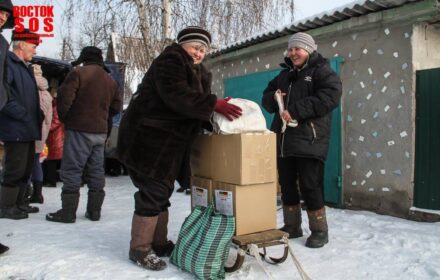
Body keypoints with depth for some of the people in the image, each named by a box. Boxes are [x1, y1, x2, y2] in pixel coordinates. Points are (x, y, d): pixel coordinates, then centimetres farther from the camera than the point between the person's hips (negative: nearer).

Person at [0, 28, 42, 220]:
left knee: (26, 168, 16)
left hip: (27, 129, 10)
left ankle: (19, 202, 28)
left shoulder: (25, 67, 19)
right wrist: (23, 114, -20)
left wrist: (37, 118, 11)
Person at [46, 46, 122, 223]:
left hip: (79, 129, -6)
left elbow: (64, 97, -16)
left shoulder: (79, 73, -8)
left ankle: (68, 212, 2)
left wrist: (63, 117, 0)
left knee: (72, 171, 0)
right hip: (100, 131, 6)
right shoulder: (110, 80, 12)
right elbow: (117, 107, 17)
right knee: (96, 171, 11)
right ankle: (94, 210, 16)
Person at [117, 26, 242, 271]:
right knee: (153, 191, -10)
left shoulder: (198, 72, 19)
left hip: (168, 139, 10)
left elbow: (197, 102, 12)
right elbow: (176, 95, -27)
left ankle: (159, 242, 25)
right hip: (148, 136, -10)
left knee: (162, 190, 14)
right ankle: (139, 249, 1)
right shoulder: (170, 61, -11)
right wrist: (213, 104, -32)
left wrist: (219, 110, -6)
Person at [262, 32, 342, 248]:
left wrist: (296, 110, -21)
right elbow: (266, 98, 24)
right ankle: (291, 226, 25)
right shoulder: (285, 74, 22)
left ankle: (319, 230, 11)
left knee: (310, 186, -5)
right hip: (283, 141, 7)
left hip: (309, 141, -7)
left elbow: (330, 95, -17)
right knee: (287, 185, 11)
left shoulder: (321, 71, 1)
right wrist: (274, 97, -2)